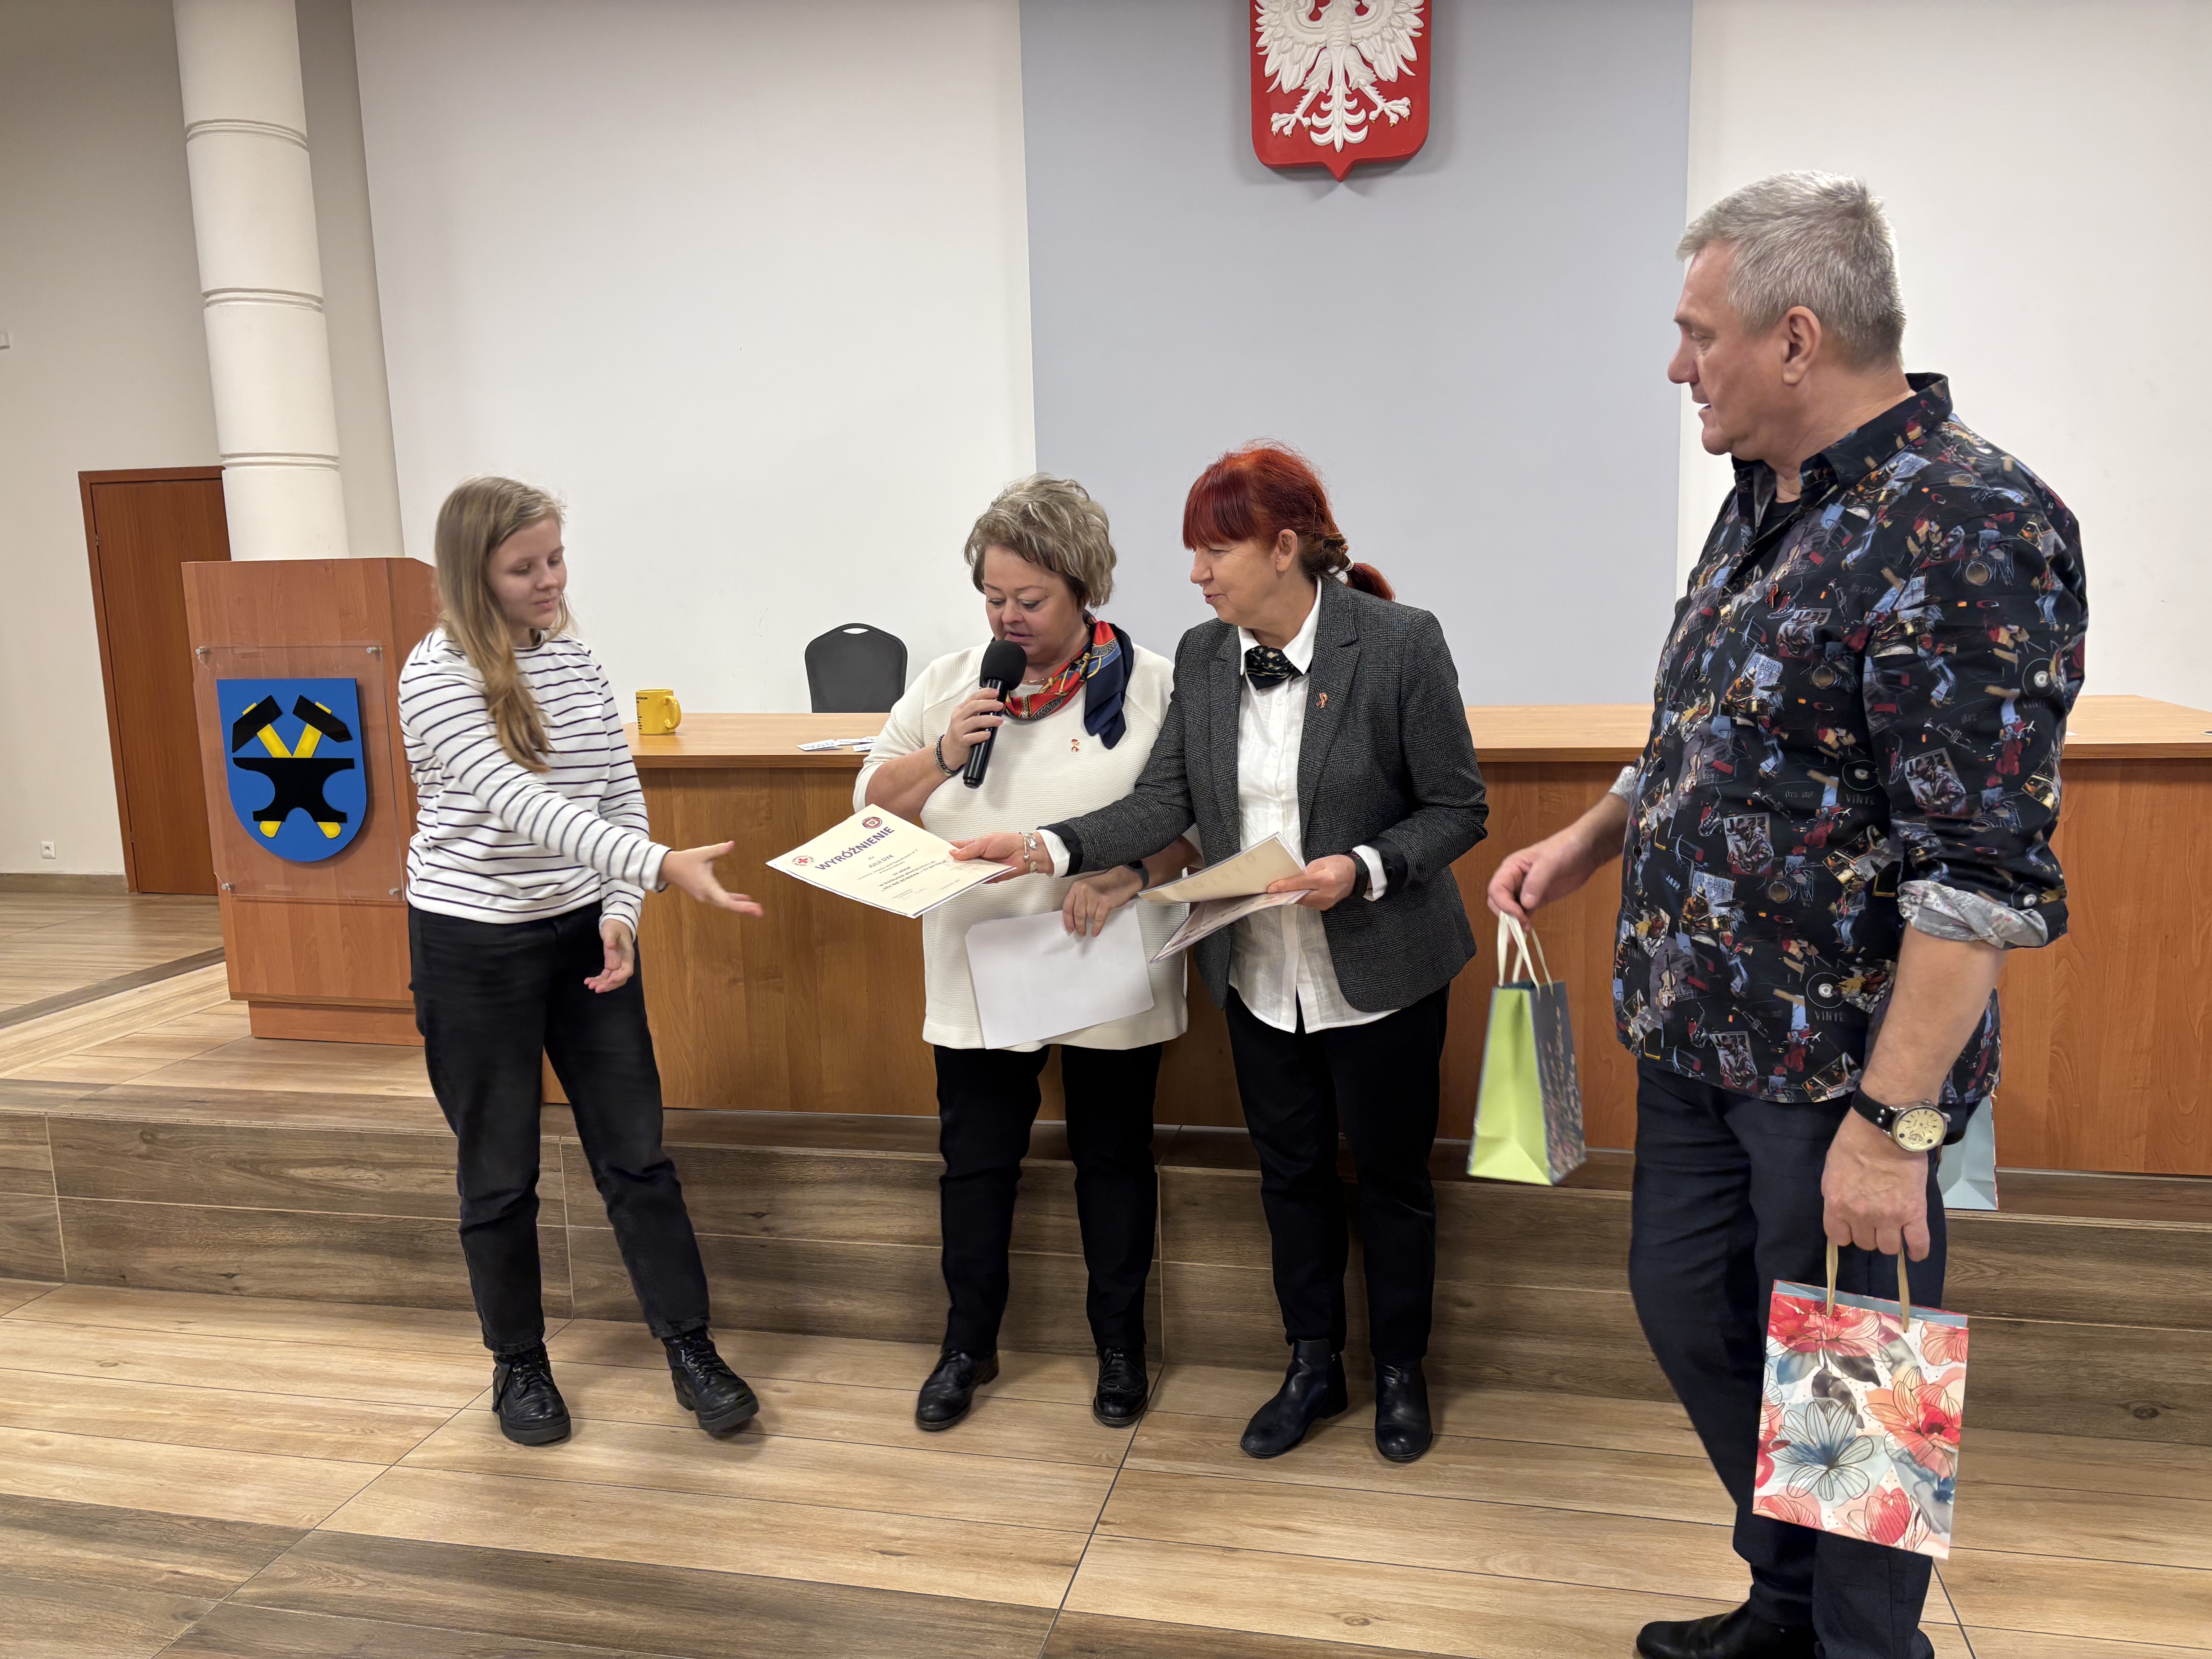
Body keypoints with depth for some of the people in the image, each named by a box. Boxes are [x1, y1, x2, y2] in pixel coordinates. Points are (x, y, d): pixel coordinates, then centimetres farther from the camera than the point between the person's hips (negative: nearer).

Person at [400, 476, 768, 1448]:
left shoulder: (576, 663, 4)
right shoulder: (436, 675, -14)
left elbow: (620, 795, 7)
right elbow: (522, 803, -27)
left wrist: (620, 911, -7)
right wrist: (660, 866, -38)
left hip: (586, 936, 5)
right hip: (474, 948, -4)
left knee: (636, 1151, 7)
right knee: (501, 1175, 9)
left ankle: (691, 1350, 18)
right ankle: (518, 1362, 28)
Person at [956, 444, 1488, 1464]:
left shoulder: (1400, 643, -16)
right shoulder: (1202, 656, -1)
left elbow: (1456, 808, -11)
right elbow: (1162, 804, -4)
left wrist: (1362, 870, -27)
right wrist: (1049, 848, -17)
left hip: (1378, 975, -4)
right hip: (1259, 974, 4)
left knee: (1391, 1176, 14)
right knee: (1291, 1171, 19)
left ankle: (1401, 1371, 38)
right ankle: (1313, 1367, 40)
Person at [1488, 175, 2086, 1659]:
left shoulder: (1969, 532, -20)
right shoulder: (1771, 502, 9)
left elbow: (1984, 871, -23)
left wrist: (1894, 1118, -23)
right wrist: (1591, 842, 15)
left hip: (1838, 1067, -9)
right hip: (1699, 1036, 9)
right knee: (1688, 1313, 20)